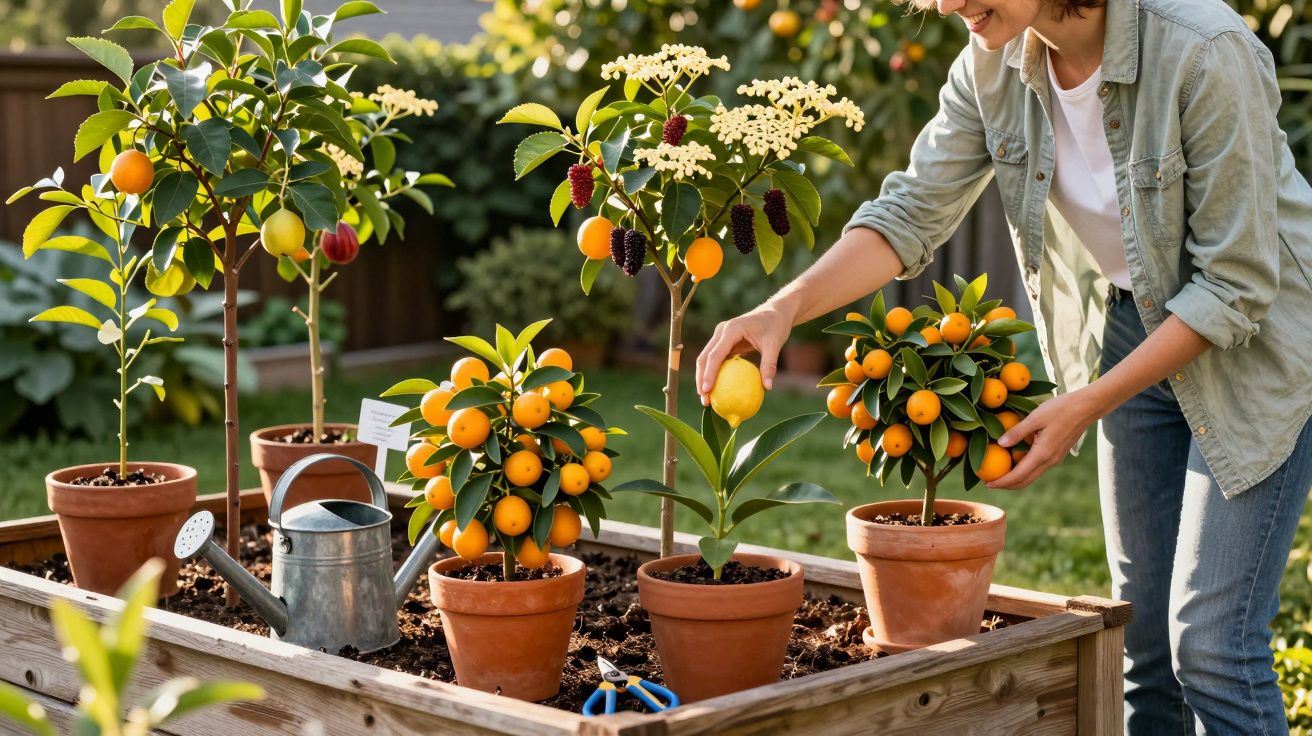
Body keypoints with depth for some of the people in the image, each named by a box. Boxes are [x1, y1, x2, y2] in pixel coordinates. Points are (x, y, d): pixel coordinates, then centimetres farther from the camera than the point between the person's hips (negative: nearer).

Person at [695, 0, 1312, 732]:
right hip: (1132, 334, 6)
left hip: (1252, 342, -5)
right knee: (1146, 635, 10)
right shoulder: (995, 65, -11)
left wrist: (1084, 406, -22)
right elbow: (912, 211, -8)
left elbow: (1236, 285, -24)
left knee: (1210, 642, -9)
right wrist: (783, 307, -24)